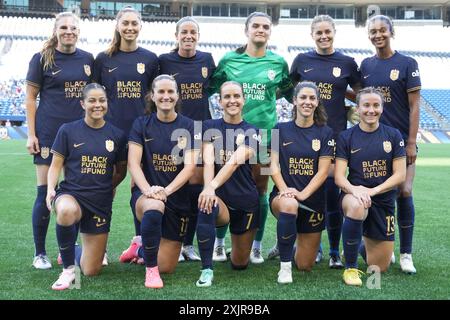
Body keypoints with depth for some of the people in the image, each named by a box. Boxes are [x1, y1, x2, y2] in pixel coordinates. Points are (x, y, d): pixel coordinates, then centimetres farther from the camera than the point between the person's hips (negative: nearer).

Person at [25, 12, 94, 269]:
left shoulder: (87, 59, 9)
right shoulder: (42, 59, 0)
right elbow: (31, 98, 0)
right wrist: (31, 134, -7)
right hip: (49, 133, -3)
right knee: (45, 192, -1)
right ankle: (40, 253, 11)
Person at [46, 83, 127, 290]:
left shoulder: (117, 135, 3)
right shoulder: (68, 130, -1)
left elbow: (121, 172, 14)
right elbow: (56, 165, -1)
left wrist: (107, 188, 3)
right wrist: (50, 189, -17)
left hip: (101, 203, 2)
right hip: (71, 194, -2)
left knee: (91, 271, 3)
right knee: (66, 211, -43)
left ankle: (71, 251, 41)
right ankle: (68, 268, -17)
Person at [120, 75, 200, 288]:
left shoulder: (189, 127, -1)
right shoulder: (141, 125, 1)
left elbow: (190, 166, -11)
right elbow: (133, 163, -9)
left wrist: (166, 190, -27)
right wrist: (148, 190, -28)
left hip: (178, 197, 1)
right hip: (146, 193, -1)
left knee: (167, 267, 2)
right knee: (154, 207, -41)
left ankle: (139, 249, 37)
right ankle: (150, 269, -20)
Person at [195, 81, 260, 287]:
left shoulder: (251, 131, -5)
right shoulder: (210, 127, -1)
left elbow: (235, 161, -23)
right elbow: (208, 160, -17)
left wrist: (212, 185, -39)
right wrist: (208, 188, -37)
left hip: (246, 200, 1)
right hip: (220, 196, -1)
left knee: (239, 264, 9)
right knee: (206, 206, -39)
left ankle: (238, 243, 48)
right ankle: (207, 269, -24)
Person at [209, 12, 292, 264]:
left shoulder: (278, 63, 5)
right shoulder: (229, 60, 3)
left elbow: (291, 94, 18)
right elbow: (210, 89, 12)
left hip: (265, 135, 0)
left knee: (260, 193, 7)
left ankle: (257, 246, 20)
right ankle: (220, 243, 20)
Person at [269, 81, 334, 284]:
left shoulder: (325, 133, 0)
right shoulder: (281, 129, 2)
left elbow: (323, 171, -7)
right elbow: (274, 165, -3)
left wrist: (302, 194, -21)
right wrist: (284, 190, -21)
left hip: (313, 201, 1)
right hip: (283, 195, -1)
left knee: (305, 266, 4)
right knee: (289, 205, -41)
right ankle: (285, 266, -22)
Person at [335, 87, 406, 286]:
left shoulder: (393, 135, -1)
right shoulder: (346, 137, -3)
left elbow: (400, 175, -5)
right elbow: (339, 176, -8)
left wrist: (373, 191, -19)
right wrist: (355, 189, -30)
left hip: (384, 201, 2)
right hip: (354, 195, -2)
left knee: (380, 268, 5)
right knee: (357, 206, -42)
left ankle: (363, 243, 42)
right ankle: (350, 268, -23)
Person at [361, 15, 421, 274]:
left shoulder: (407, 64, -3)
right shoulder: (366, 65, 8)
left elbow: (414, 105, -5)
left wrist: (412, 143, -10)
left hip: (401, 139, -3)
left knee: (404, 192, -6)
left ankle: (406, 253, 5)